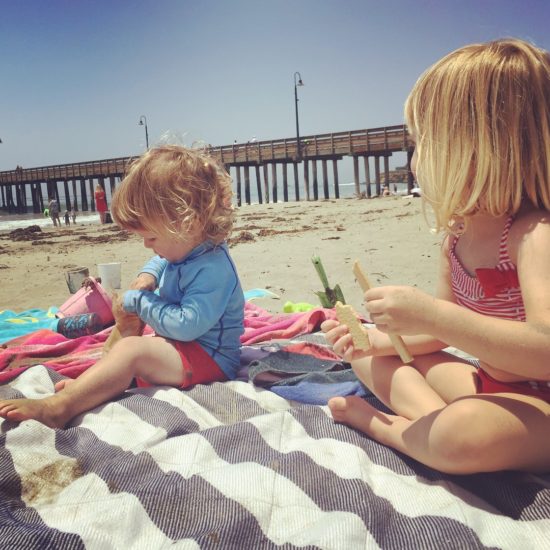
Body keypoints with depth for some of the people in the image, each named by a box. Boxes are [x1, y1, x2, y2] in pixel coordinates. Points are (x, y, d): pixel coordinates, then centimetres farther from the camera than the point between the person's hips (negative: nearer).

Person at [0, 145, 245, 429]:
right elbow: (160, 262, 29)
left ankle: (56, 407, -32)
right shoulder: (183, 253, 5)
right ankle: (84, 385, 6)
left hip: (207, 359, -11)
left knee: (131, 350, -30)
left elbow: (186, 325, -34)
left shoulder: (212, 269, -27)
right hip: (181, 344, 11)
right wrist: (148, 275, 5)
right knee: (125, 340, 23)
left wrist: (138, 301, -21)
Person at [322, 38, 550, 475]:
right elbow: (449, 330, 12)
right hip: (490, 386, 8)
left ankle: (376, 421, -9)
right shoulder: (458, 236, 2)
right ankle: (434, 416, -13)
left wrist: (432, 314, -39)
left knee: (461, 434, -39)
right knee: (369, 357, 9)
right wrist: (381, 339, -3)